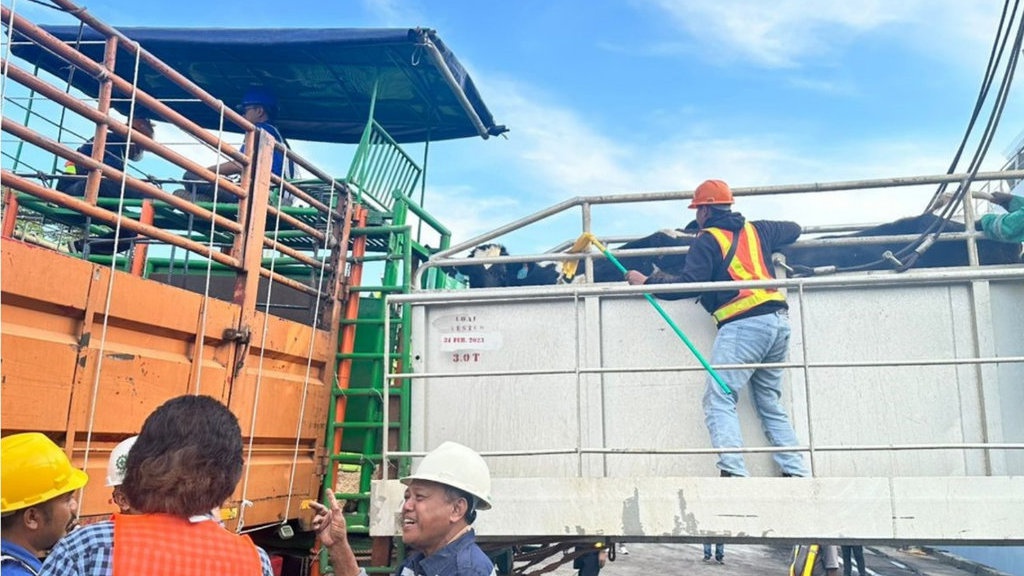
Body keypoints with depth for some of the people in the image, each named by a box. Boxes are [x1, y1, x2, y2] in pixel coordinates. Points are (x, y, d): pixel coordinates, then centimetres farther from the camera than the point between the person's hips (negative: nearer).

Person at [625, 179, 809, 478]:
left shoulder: (707, 240, 1)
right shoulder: (756, 229, 20)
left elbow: (689, 284, -9)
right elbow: (794, 230, 37)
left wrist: (646, 281, 2)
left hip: (744, 326, -7)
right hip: (779, 322, 8)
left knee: (719, 401, -10)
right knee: (771, 404, 16)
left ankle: (732, 470, -24)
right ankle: (796, 472, 12)